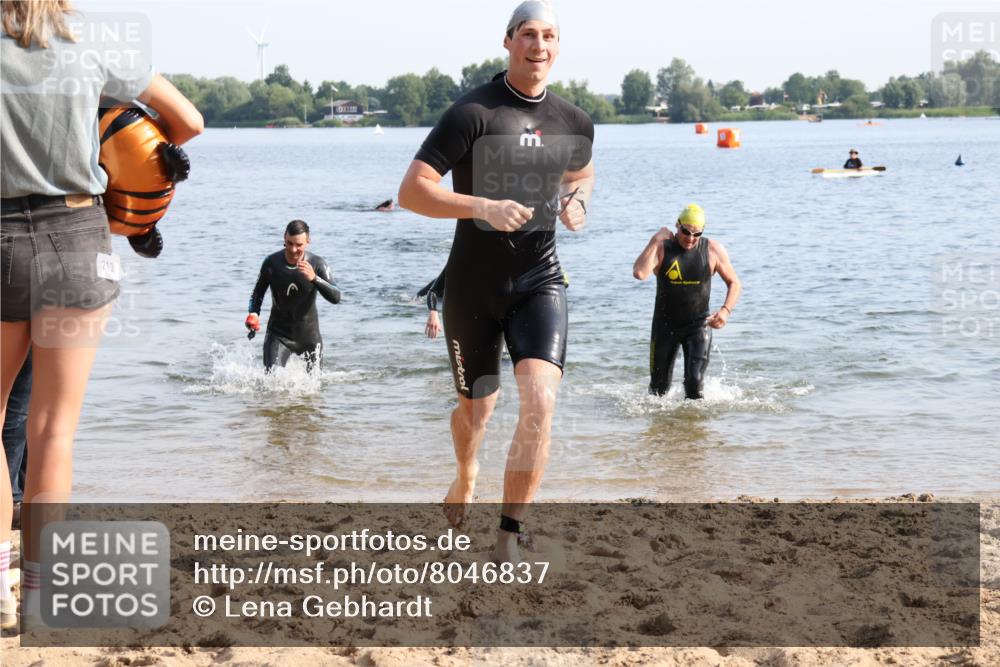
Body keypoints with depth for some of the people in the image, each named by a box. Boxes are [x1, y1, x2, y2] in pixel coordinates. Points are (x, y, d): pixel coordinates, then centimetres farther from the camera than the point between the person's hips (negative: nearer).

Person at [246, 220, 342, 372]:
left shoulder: (317, 264, -13)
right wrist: (254, 313, -15)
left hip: (309, 334, 1)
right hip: (279, 333, -1)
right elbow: (258, 293, 5)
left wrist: (315, 279, -39)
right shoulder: (272, 263, -11)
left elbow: (336, 298, -23)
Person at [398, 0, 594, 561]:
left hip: (539, 282, 2)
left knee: (541, 401, -19)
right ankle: (466, 475, 52)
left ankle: (509, 539, -12)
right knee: (477, 408, 15)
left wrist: (578, 203, 4)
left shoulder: (574, 123, 4)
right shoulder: (473, 113, -13)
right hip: (473, 287, -2)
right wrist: (482, 207, -30)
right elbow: (412, 191, -17)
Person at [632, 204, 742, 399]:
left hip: (698, 325, 0)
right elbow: (639, 273, -29)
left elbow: (734, 283, 4)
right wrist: (655, 241, -24)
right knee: (659, 387, 8)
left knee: (695, 381, -17)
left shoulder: (713, 250, -6)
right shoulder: (661, 248, -10)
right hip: (665, 325, 0)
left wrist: (726, 310, -14)